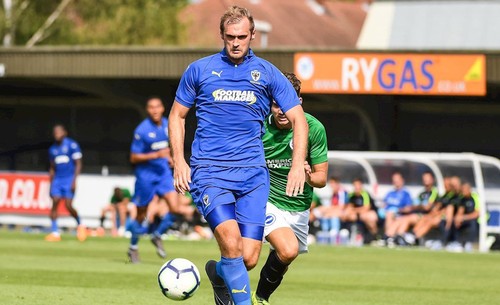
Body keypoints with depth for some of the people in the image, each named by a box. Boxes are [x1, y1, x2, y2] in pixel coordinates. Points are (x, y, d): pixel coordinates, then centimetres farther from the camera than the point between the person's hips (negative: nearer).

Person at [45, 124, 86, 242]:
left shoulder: (72, 145, -4)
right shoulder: (53, 149, 14)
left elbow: (78, 164, -5)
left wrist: (74, 180, -13)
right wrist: (50, 183, 16)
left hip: (69, 178, -5)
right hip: (57, 179, 5)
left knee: (68, 205, -12)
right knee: (55, 203, -8)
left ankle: (80, 225, 14)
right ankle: (55, 232, -7)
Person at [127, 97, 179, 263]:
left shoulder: (167, 125, 1)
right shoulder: (142, 130, -17)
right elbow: (134, 158, -16)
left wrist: (170, 158, 6)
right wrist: (156, 155, -25)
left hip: (163, 171, 4)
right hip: (146, 174, -4)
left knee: (174, 207, -12)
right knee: (141, 214, 6)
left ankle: (157, 235, 13)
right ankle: (133, 248, 27)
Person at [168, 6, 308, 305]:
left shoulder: (267, 73, 8)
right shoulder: (199, 70, 8)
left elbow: (299, 119, 9)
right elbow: (177, 116, 16)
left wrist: (298, 165, -4)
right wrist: (179, 161, 4)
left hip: (252, 173, 2)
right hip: (209, 170, -1)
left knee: (249, 258, -5)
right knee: (231, 243, -24)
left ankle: (218, 272, 29)